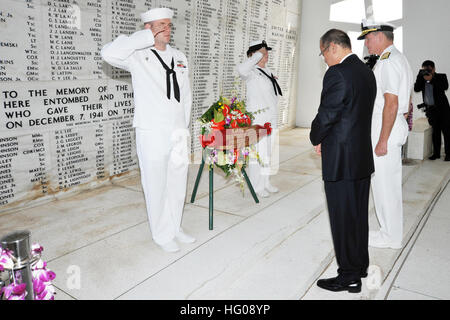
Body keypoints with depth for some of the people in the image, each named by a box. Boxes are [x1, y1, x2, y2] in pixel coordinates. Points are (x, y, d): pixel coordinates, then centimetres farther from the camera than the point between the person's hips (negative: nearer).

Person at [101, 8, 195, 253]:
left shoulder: (179, 57, 13)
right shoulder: (138, 56, -4)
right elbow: (109, 53, -25)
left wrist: (184, 126, 12)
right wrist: (147, 37, -17)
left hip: (178, 135, 6)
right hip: (152, 135, -6)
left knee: (178, 184, 15)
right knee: (156, 186, 4)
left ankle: (174, 228, 33)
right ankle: (162, 235, 22)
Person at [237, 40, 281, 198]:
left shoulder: (267, 71, 15)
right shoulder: (251, 72, -10)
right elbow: (241, 69, -35)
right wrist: (258, 56, -23)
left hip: (271, 118, 9)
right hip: (257, 119, -9)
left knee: (268, 152, 15)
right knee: (258, 152, -6)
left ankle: (265, 182, 27)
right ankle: (256, 186, 5)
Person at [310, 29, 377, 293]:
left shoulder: (337, 74, -17)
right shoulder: (367, 72, 11)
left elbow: (326, 116, -17)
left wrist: (316, 140, 2)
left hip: (341, 160, -9)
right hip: (363, 155, 9)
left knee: (343, 219, 3)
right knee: (359, 215, 19)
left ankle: (349, 277, 17)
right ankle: (361, 266, 35)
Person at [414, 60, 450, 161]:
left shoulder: (441, 77, 0)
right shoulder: (422, 79, 8)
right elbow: (416, 89, -6)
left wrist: (431, 79, -23)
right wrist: (420, 76, -14)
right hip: (430, 109, 3)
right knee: (435, 132, 8)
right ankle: (436, 153, 14)